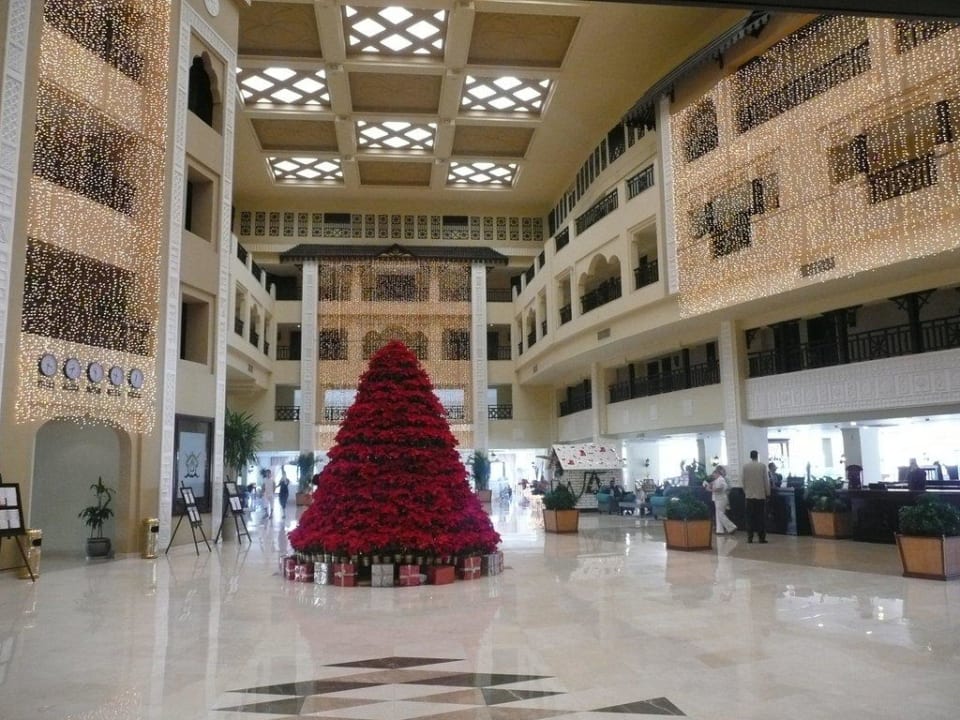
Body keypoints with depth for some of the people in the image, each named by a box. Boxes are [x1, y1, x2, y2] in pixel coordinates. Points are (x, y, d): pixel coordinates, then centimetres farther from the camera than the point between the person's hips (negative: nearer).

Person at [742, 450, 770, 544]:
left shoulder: (745, 466, -2)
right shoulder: (763, 466, -5)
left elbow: (743, 480, 2)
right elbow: (766, 480, -1)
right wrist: (768, 493, 7)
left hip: (749, 495, 1)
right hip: (761, 494, -1)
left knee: (750, 517, 5)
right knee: (761, 517, 3)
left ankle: (750, 538, 3)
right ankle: (762, 537, 2)